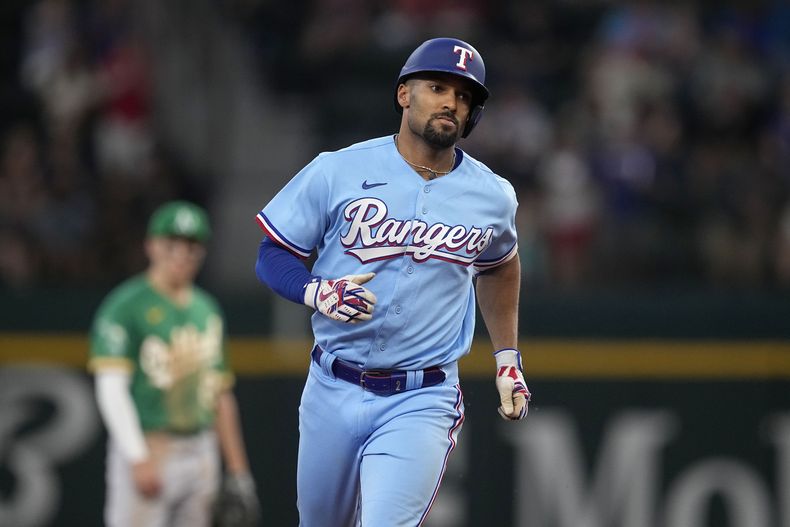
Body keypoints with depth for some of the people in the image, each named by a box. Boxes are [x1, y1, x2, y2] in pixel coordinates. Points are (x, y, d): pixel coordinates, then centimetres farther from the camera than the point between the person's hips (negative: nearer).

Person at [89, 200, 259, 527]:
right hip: (148, 449, -7)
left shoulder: (208, 310, 16)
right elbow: (111, 389, -12)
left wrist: (238, 470, 12)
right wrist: (139, 459, -21)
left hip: (202, 453, 7)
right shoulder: (126, 306, -5)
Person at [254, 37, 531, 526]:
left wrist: (508, 359, 19)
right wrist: (318, 292, -20)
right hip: (334, 391, 1)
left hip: (422, 403, -1)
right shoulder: (337, 172, -5)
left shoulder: (493, 197, 1)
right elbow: (272, 255, 0)